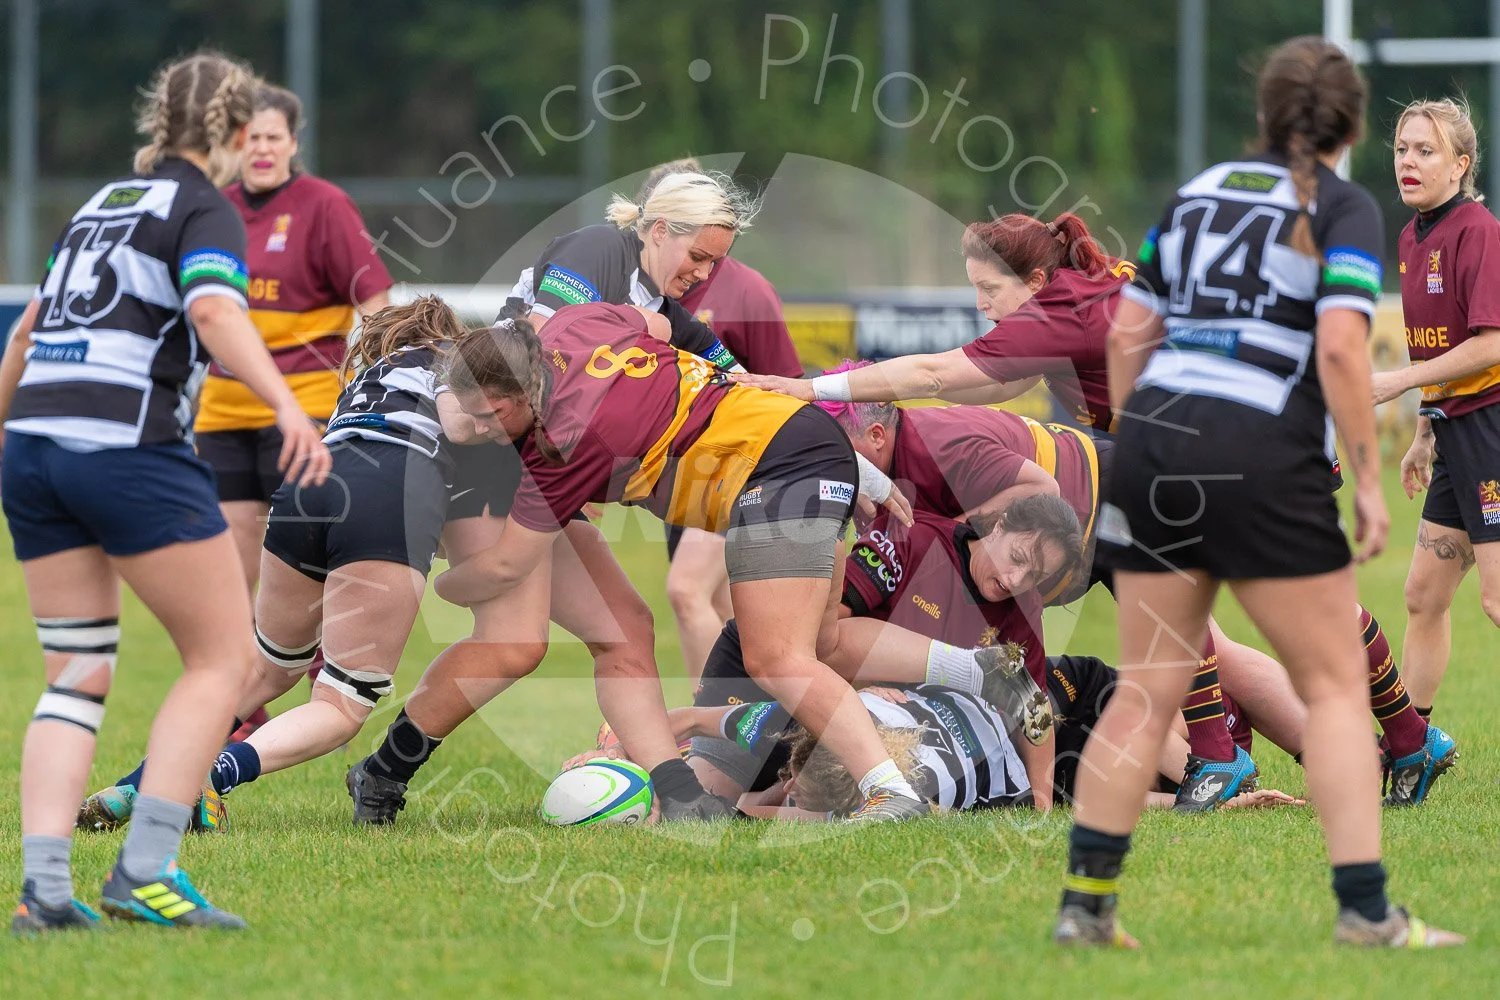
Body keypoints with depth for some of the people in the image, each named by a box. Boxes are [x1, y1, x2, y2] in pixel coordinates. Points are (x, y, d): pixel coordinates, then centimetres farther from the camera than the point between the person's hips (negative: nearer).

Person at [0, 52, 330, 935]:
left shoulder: (103, 203, 22)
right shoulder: (204, 208, 1)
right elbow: (214, 310, -20)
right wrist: (288, 405, -32)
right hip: (129, 448, -7)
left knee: (79, 676, 10)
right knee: (224, 656, 1)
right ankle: (146, 870, -10)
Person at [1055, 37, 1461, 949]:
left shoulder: (1199, 192, 17)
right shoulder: (1344, 208, 1)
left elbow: (1128, 335, 16)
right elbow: (1340, 348, -12)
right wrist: (1368, 480, -6)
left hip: (1155, 432, 5)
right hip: (1264, 459, -5)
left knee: (1147, 693, 10)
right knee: (1336, 683, 4)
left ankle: (1085, 905, 7)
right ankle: (1366, 910, -2)